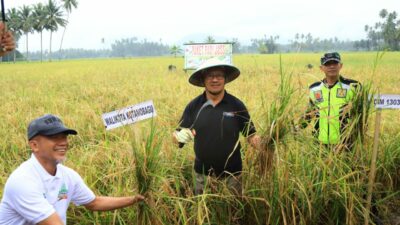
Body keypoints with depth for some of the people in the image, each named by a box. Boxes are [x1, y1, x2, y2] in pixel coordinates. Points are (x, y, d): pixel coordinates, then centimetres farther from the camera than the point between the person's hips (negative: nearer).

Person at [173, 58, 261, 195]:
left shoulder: (236, 105, -6)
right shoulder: (193, 106, -3)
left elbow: (250, 134, 0)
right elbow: (180, 134, 0)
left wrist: (256, 140, -21)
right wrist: (179, 137, -22)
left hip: (231, 174, -1)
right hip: (202, 174, 1)